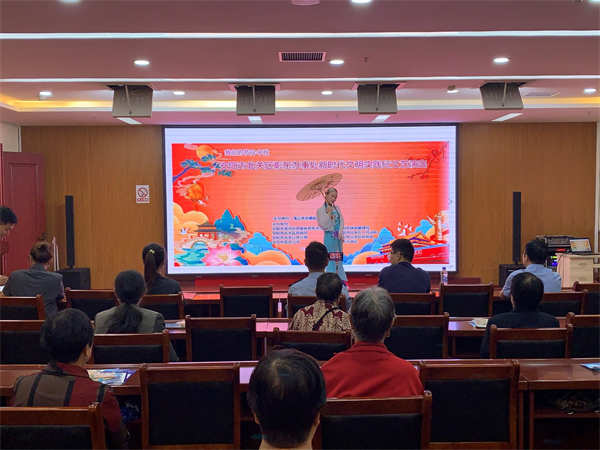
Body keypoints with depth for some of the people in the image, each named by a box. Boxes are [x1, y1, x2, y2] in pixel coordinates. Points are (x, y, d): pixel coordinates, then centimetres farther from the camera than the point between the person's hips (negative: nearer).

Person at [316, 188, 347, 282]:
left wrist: (340, 233, -10)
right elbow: (322, 224, -12)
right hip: (329, 238, -5)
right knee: (331, 259, -5)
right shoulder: (320, 210, -5)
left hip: (338, 237, 5)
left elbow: (341, 221, 4)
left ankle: (340, 280, 14)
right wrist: (329, 213, -21)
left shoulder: (337, 208, 9)